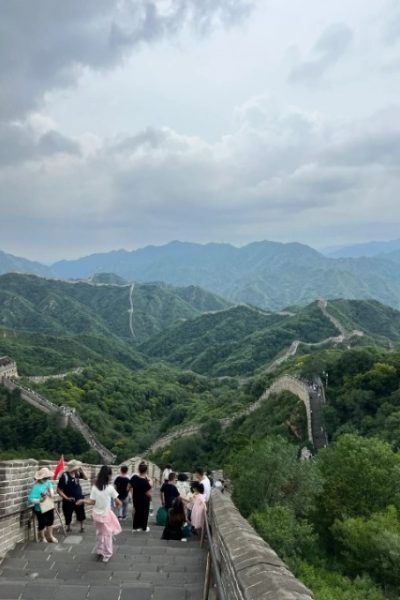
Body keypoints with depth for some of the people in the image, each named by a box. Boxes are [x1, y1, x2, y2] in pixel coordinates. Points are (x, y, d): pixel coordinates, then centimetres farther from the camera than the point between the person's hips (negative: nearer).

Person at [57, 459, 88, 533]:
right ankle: (68, 528, 40)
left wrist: (82, 470, -9)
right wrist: (66, 498, -26)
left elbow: (86, 477, 6)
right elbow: (59, 490, -22)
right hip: (69, 500, -5)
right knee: (68, 516, 15)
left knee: (81, 514, 18)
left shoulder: (77, 473, -7)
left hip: (79, 499, 5)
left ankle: (82, 527, 40)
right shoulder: (64, 476, -25)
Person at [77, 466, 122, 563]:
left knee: (99, 534, 23)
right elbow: (117, 501, -10)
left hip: (97, 514, 4)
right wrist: (119, 504, 12)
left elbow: (92, 502, -9)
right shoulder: (110, 488, -17)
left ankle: (99, 552, 34)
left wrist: (82, 501, 5)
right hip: (106, 514, -4)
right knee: (107, 535, 11)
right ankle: (107, 555, 18)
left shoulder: (94, 487, -9)